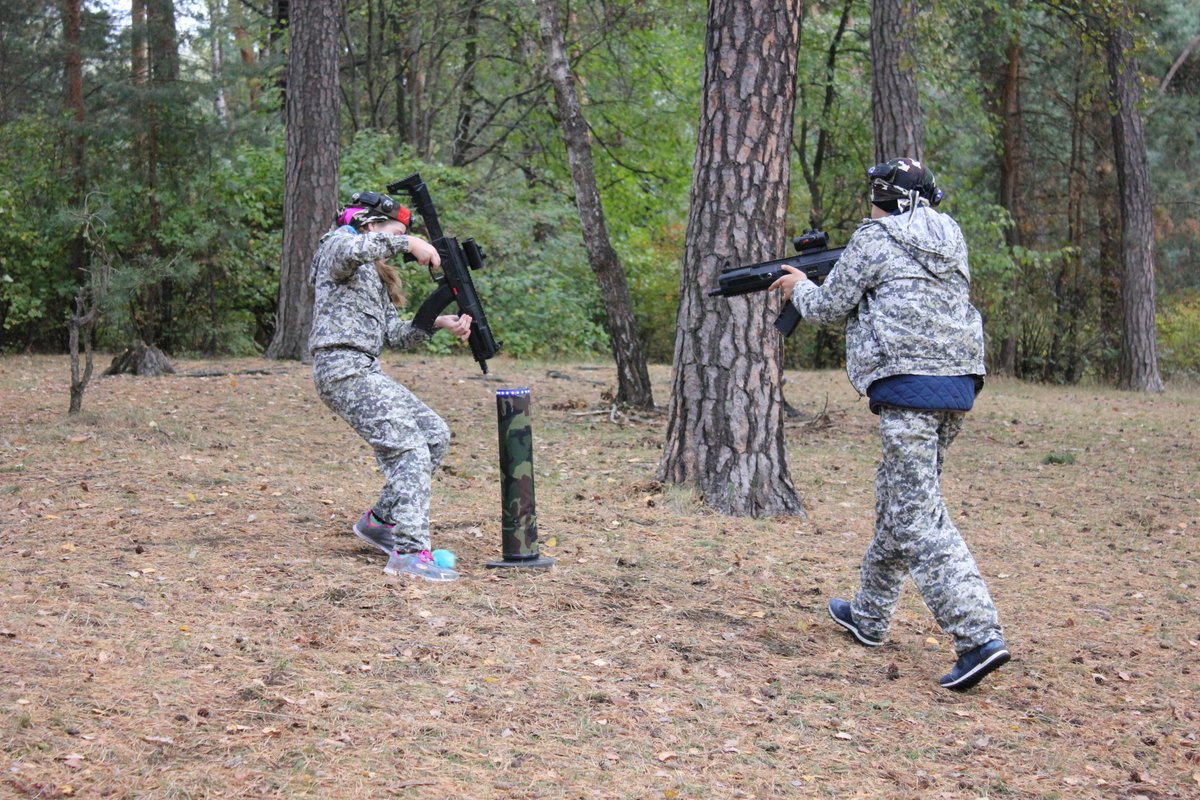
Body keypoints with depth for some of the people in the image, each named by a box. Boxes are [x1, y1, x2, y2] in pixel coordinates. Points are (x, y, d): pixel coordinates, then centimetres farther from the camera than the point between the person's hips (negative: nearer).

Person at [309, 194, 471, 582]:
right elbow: (351, 250, -29)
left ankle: (380, 520, 16)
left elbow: (396, 334, 18)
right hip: (343, 369, -10)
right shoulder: (337, 245, 0)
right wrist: (407, 241, -26)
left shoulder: (374, 274, 27)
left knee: (435, 434, 11)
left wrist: (439, 321, 4)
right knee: (410, 450, -17)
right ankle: (409, 551, -24)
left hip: (366, 372, 10)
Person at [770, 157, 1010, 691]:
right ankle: (869, 616, 33)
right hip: (958, 383, 8)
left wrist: (800, 287, 24)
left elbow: (829, 309, 2)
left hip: (908, 386, -8)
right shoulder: (950, 238, 17)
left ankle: (978, 636, -19)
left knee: (918, 518, -9)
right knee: (898, 500, 21)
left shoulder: (873, 239, -4)